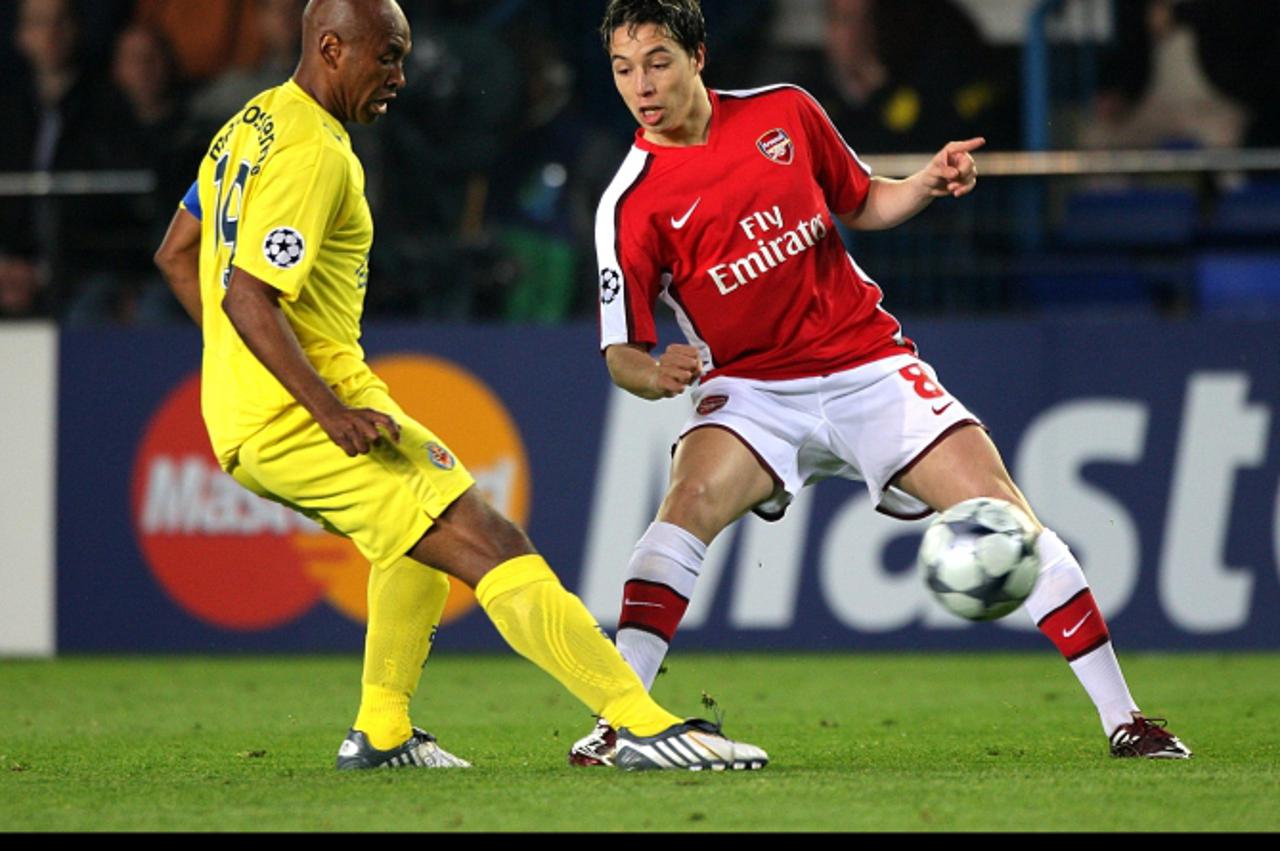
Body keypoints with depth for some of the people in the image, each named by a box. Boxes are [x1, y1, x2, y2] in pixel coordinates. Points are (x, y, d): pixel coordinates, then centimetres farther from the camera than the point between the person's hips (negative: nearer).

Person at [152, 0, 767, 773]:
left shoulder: (251, 125, 15)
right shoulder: (314, 154, -16)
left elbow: (175, 254, 24)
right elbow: (247, 297, -24)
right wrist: (332, 412, -27)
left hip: (245, 418, 11)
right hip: (303, 416, -11)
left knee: (426, 531, 32)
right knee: (491, 543, -16)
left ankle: (381, 734, 32)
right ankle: (646, 726, -24)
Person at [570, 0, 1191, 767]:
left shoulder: (784, 112, -1)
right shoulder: (632, 204, -10)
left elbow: (862, 203, 14)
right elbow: (621, 351, -8)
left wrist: (930, 183, -5)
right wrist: (655, 373, -30)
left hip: (868, 366, 2)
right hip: (753, 388, -2)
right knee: (689, 504, -31)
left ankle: (1122, 719, 1)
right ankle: (616, 720, -28)